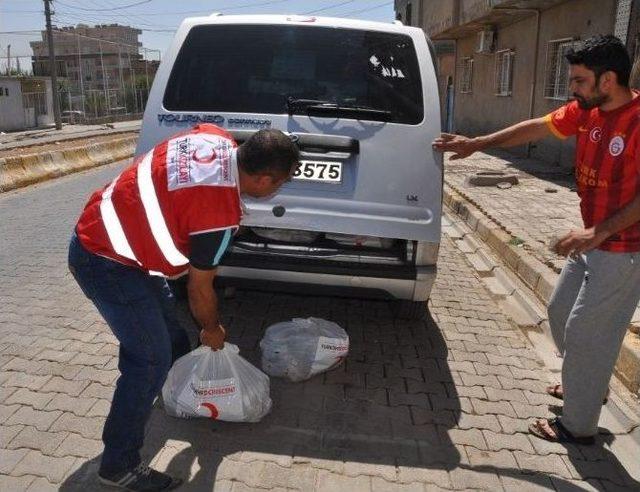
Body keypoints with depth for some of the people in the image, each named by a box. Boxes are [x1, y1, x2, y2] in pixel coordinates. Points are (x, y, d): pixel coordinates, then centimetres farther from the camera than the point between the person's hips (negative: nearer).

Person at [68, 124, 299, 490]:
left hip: (100, 227, 10)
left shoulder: (216, 138, -7)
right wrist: (212, 331, 7)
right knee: (151, 359, -3)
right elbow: (200, 289, -13)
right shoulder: (221, 212, -27)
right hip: (108, 262, -10)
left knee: (164, 315, 25)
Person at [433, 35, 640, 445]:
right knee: (561, 312, 20)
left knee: (585, 332, -1)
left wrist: (599, 232, -29)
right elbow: (536, 128, 8)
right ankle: (588, 384, 43)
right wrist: (477, 144, 8)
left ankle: (579, 426, 17)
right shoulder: (584, 111, 1)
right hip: (593, 239, 9)